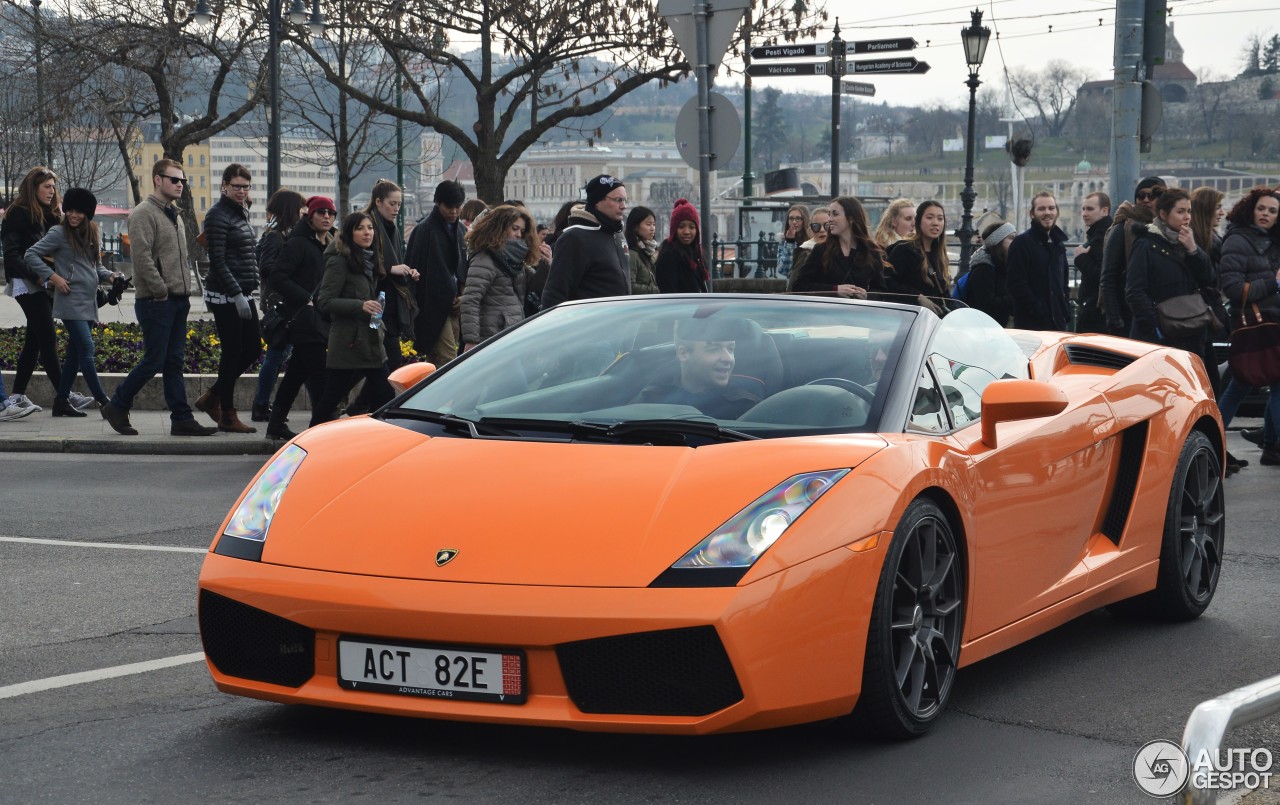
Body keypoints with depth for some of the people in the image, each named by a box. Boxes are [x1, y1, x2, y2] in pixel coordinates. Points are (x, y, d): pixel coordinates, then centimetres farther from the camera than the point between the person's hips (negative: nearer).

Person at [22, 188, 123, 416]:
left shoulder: (92, 235, 16)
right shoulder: (59, 234, -4)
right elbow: (31, 254, -6)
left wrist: (108, 275, 2)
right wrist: (52, 276, -13)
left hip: (89, 303, 7)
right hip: (71, 301, -7)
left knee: (75, 353, 9)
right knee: (86, 349, -12)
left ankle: (62, 401, 16)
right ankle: (104, 402, -14)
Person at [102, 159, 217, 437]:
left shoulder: (173, 215, 19)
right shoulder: (144, 214, -10)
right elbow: (142, 257, -18)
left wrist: (185, 291, 12)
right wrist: (161, 292, -17)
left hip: (179, 301, 9)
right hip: (155, 300, -9)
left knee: (174, 362, 8)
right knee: (154, 361, -6)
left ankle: (182, 419, 8)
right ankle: (116, 408, 8)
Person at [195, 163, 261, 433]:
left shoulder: (241, 213, 16)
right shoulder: (218, 216, -11)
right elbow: (217, 261, -17)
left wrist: (248, 290, 16)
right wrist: (237, 295, -21)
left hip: (243, 294, 9)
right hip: (225, 295, -9)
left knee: (253, 348, 9)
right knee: (232, 352, -4)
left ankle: (211, 398, 21)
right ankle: (227, 416, 6)